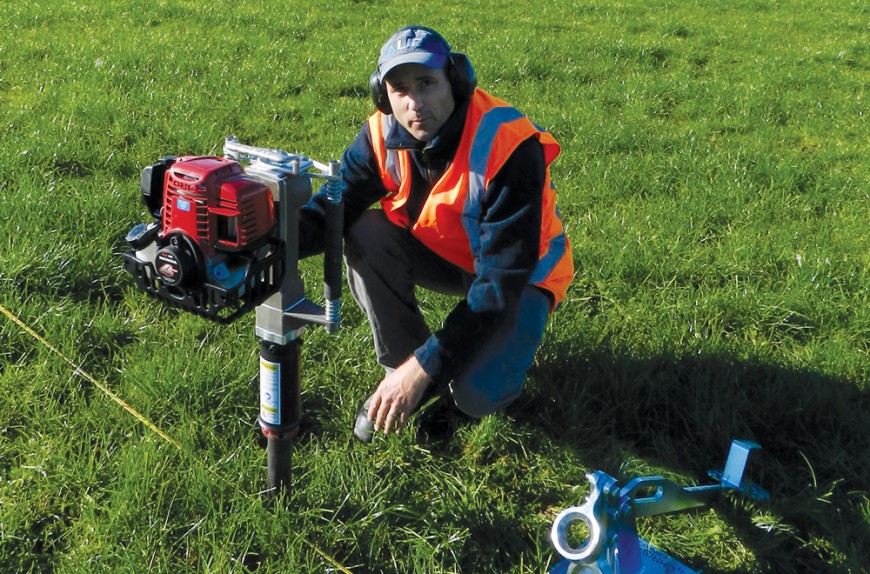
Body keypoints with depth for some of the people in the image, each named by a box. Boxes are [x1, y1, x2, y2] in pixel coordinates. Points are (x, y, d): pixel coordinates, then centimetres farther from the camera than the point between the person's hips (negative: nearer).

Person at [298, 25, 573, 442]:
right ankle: (400, 369, -3)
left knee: (475, 394, -29)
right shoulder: (383, 135, -16)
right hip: (443, 256, 5)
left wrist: (424, 367, -35)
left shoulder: (507, 146, -33)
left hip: (521, 274, -5)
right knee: (365, 237, -23)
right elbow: (332, 208, -16)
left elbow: (503, 279, -33)